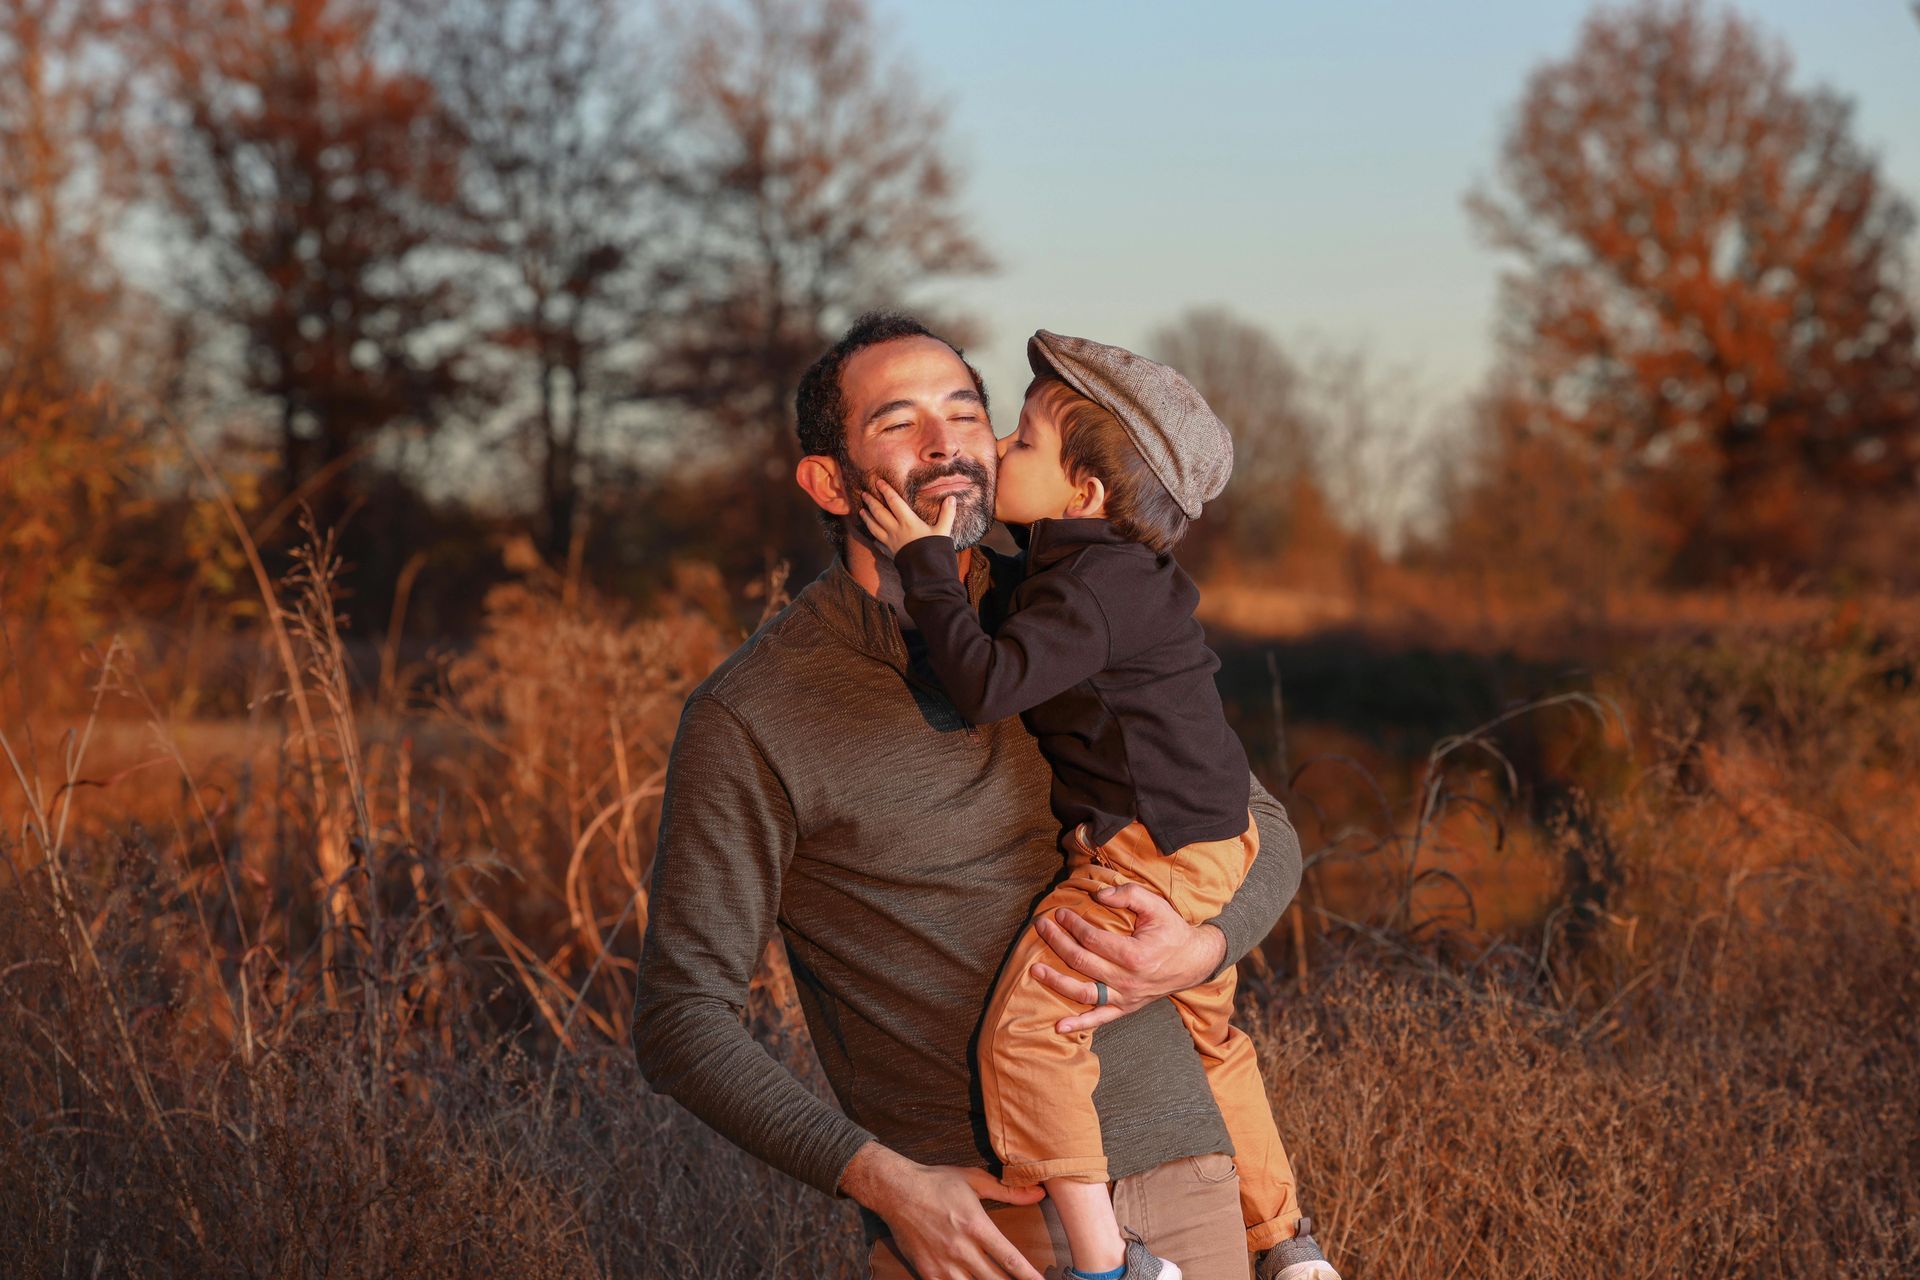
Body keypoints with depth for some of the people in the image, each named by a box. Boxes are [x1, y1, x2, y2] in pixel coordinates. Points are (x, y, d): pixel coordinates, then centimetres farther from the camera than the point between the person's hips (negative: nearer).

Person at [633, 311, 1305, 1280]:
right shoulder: (748, 718, -7)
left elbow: (1261, 831, 13)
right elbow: (681, 1020, -6)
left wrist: (1199, 952, -8)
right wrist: (884, 1181, -16)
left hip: (1177, 1171, 4)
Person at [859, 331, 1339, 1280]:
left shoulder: (1093, 588, -21)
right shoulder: (1116, 564, 10)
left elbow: (986, 682, -32)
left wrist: (926, 560, -23)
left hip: (1151, 857, -11)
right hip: (1205, 846, 11)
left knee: (1025, 1029, -18)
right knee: (1208, 1036, 28)